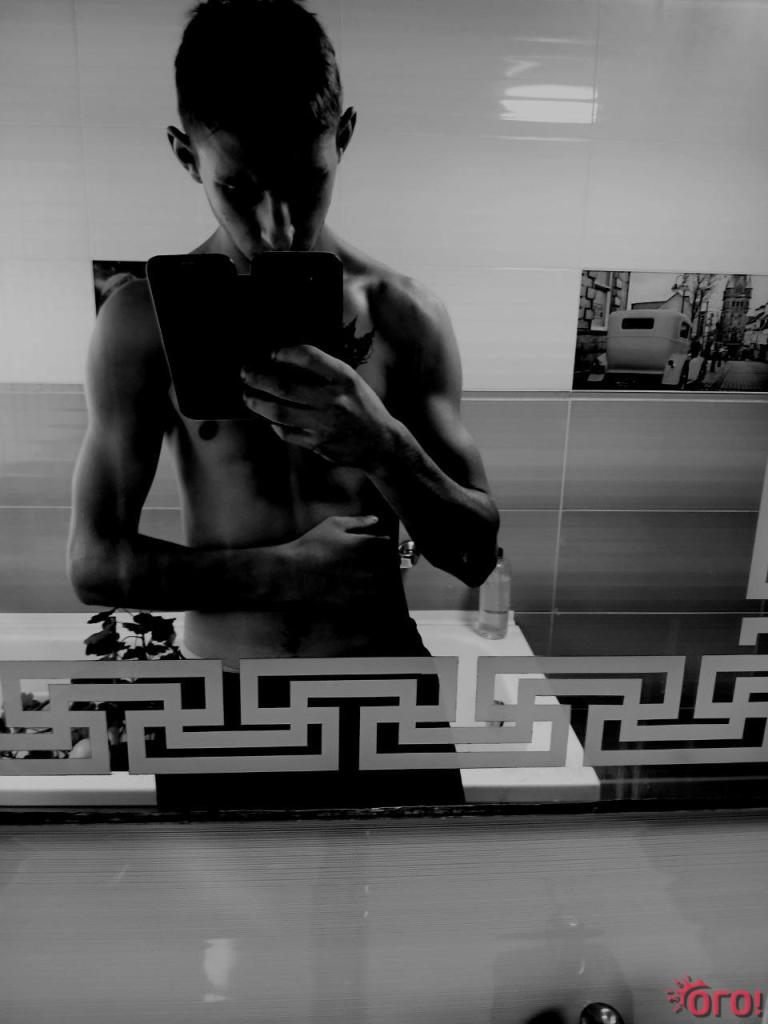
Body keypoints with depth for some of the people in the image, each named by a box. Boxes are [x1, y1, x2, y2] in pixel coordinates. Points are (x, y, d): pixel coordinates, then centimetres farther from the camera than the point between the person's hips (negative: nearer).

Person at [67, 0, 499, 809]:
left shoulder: (405, 315, -7)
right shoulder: (144, 319, -8)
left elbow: (475, 552, -6)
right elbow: (95, 562, -9)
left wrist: (383, 445, -25)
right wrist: (281, 571, -20)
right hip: (224, 712, 0)